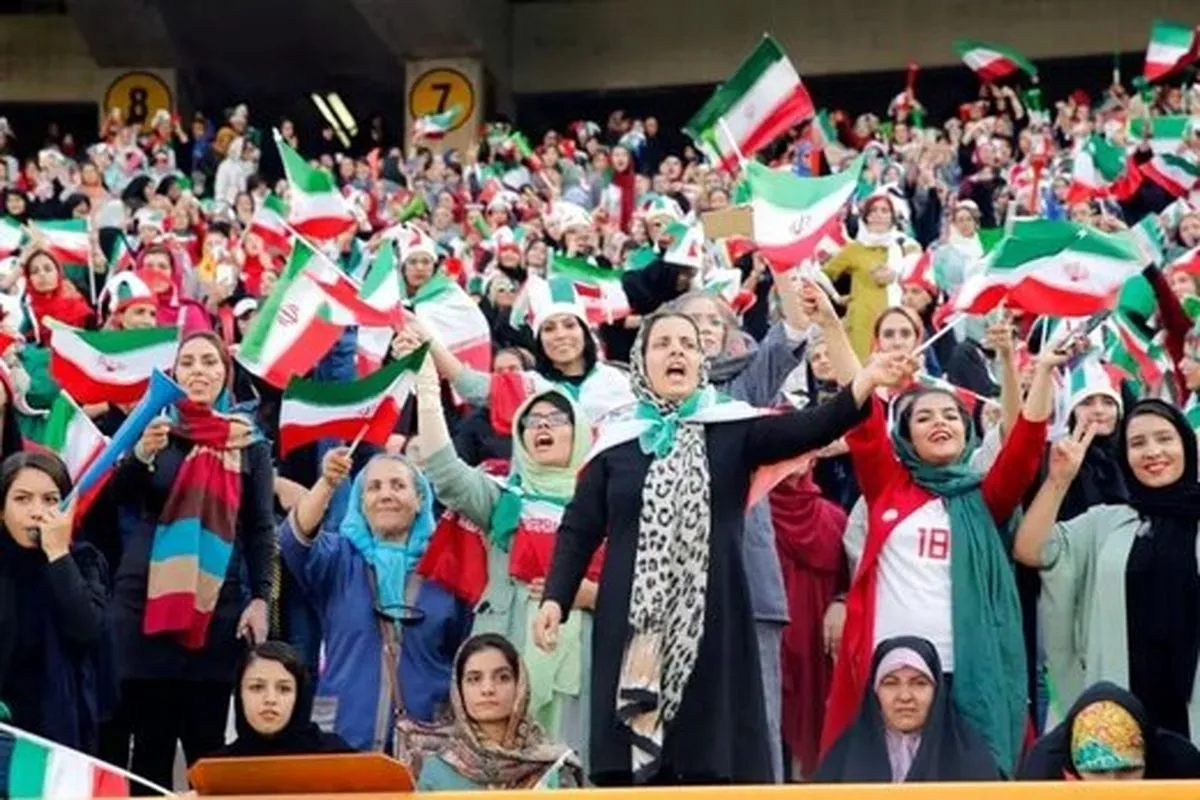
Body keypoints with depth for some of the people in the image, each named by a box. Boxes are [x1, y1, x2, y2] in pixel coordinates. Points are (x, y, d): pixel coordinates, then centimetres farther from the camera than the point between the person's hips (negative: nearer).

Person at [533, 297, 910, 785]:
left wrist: (866, 382, -26)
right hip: (634, 625, 0)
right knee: (629, 764, -1)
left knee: (710, 762, -2)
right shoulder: (616, 444, 8)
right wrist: (554, 598, -5)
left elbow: (810, 429, -9)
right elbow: (578, 531, 9)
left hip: (709, 623, 0)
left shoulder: (733, 430, 6)